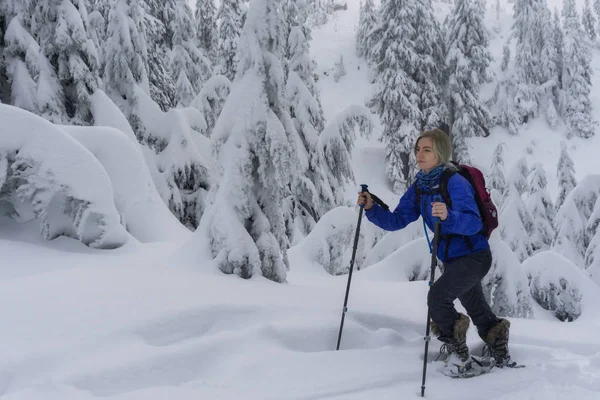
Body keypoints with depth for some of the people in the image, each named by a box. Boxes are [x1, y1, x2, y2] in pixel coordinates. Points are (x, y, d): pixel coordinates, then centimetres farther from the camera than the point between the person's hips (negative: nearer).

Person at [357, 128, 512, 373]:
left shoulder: (455, 182, -22)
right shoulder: (419, 187, 1)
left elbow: (473, 223, -32)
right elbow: (397, 220, -1)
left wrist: (448, 216, -51)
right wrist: (371, 208, -16)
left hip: (474, 256, -8)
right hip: (452, 259, 8)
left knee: (437, 296, -24)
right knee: (478, 311, 22)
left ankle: (458, 353, -4)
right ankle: (501, 356, 42)